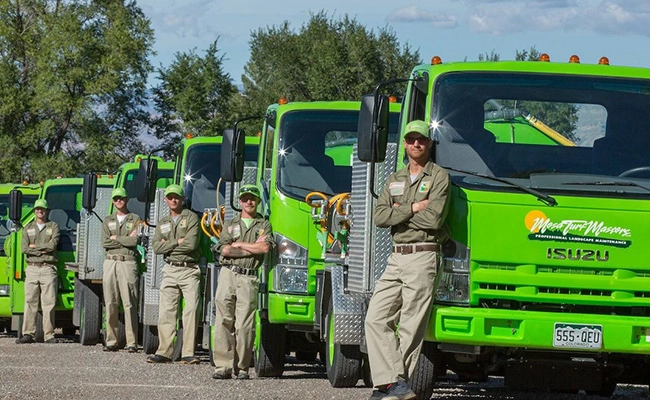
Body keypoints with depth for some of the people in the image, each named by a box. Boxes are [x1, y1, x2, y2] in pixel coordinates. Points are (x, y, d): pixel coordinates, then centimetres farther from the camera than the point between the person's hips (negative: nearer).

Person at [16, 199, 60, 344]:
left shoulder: (53, 226, 10)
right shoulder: (28, 228, 16)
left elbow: (53, 244, -8)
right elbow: (24, 248, 0)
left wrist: (34, 247, -3)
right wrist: (43, 249, -7)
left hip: (48, 268, -2)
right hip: (32, 268, 2)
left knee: (49, 302, -5)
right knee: (30, 302, -2)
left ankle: (49, 334, -4)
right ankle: (28, 334, -3)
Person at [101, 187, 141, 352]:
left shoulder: (135, 220, 7)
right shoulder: (107, 221, 17)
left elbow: (134, 242, -7)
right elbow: (105, 243, 3)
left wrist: (115, 238, 0)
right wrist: (126, 239, -2)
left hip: (128, 263, -3)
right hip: (110, 262, 3)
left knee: (129, 304, -9)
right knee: (111, 303, 0)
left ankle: (132, 342, -10)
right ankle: (111, 341, 2)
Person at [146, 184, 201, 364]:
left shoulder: (191, 218, 1)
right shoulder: (163, 223, 17)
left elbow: (191, 243, -12)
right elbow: (156, 247, 3)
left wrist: (168, 245, -4)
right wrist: (177, 242, -8)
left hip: (189, 270, -5)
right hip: (170, 270, 5)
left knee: (191, 310, -10)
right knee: (166, 311, -1)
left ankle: (188, 353, -12)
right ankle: (164, 352, 0)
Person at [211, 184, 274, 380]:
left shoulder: (264, 225, 13)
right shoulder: (230, 224, 16)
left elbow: (265, 247, -5)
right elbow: (224, 250, 1)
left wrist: (239, 245, 0)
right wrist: (253, 247, -1)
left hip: (249, 278, -1)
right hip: (228, 274, 1)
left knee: (245, 325, -6)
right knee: (224, 321, -5)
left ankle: (242, 368, -2)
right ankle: (223, 366, -5)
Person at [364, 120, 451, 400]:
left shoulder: (439, 177, 0)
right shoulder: (395, 180, 19)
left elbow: (433, 219, -13)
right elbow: (380, 217, 5)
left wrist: (398, 212, -3)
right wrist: (412, 209, -7)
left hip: (422, 258, -7)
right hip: (396, 258, 7)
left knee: (410, 328, -5)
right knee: (376, 319, -5)